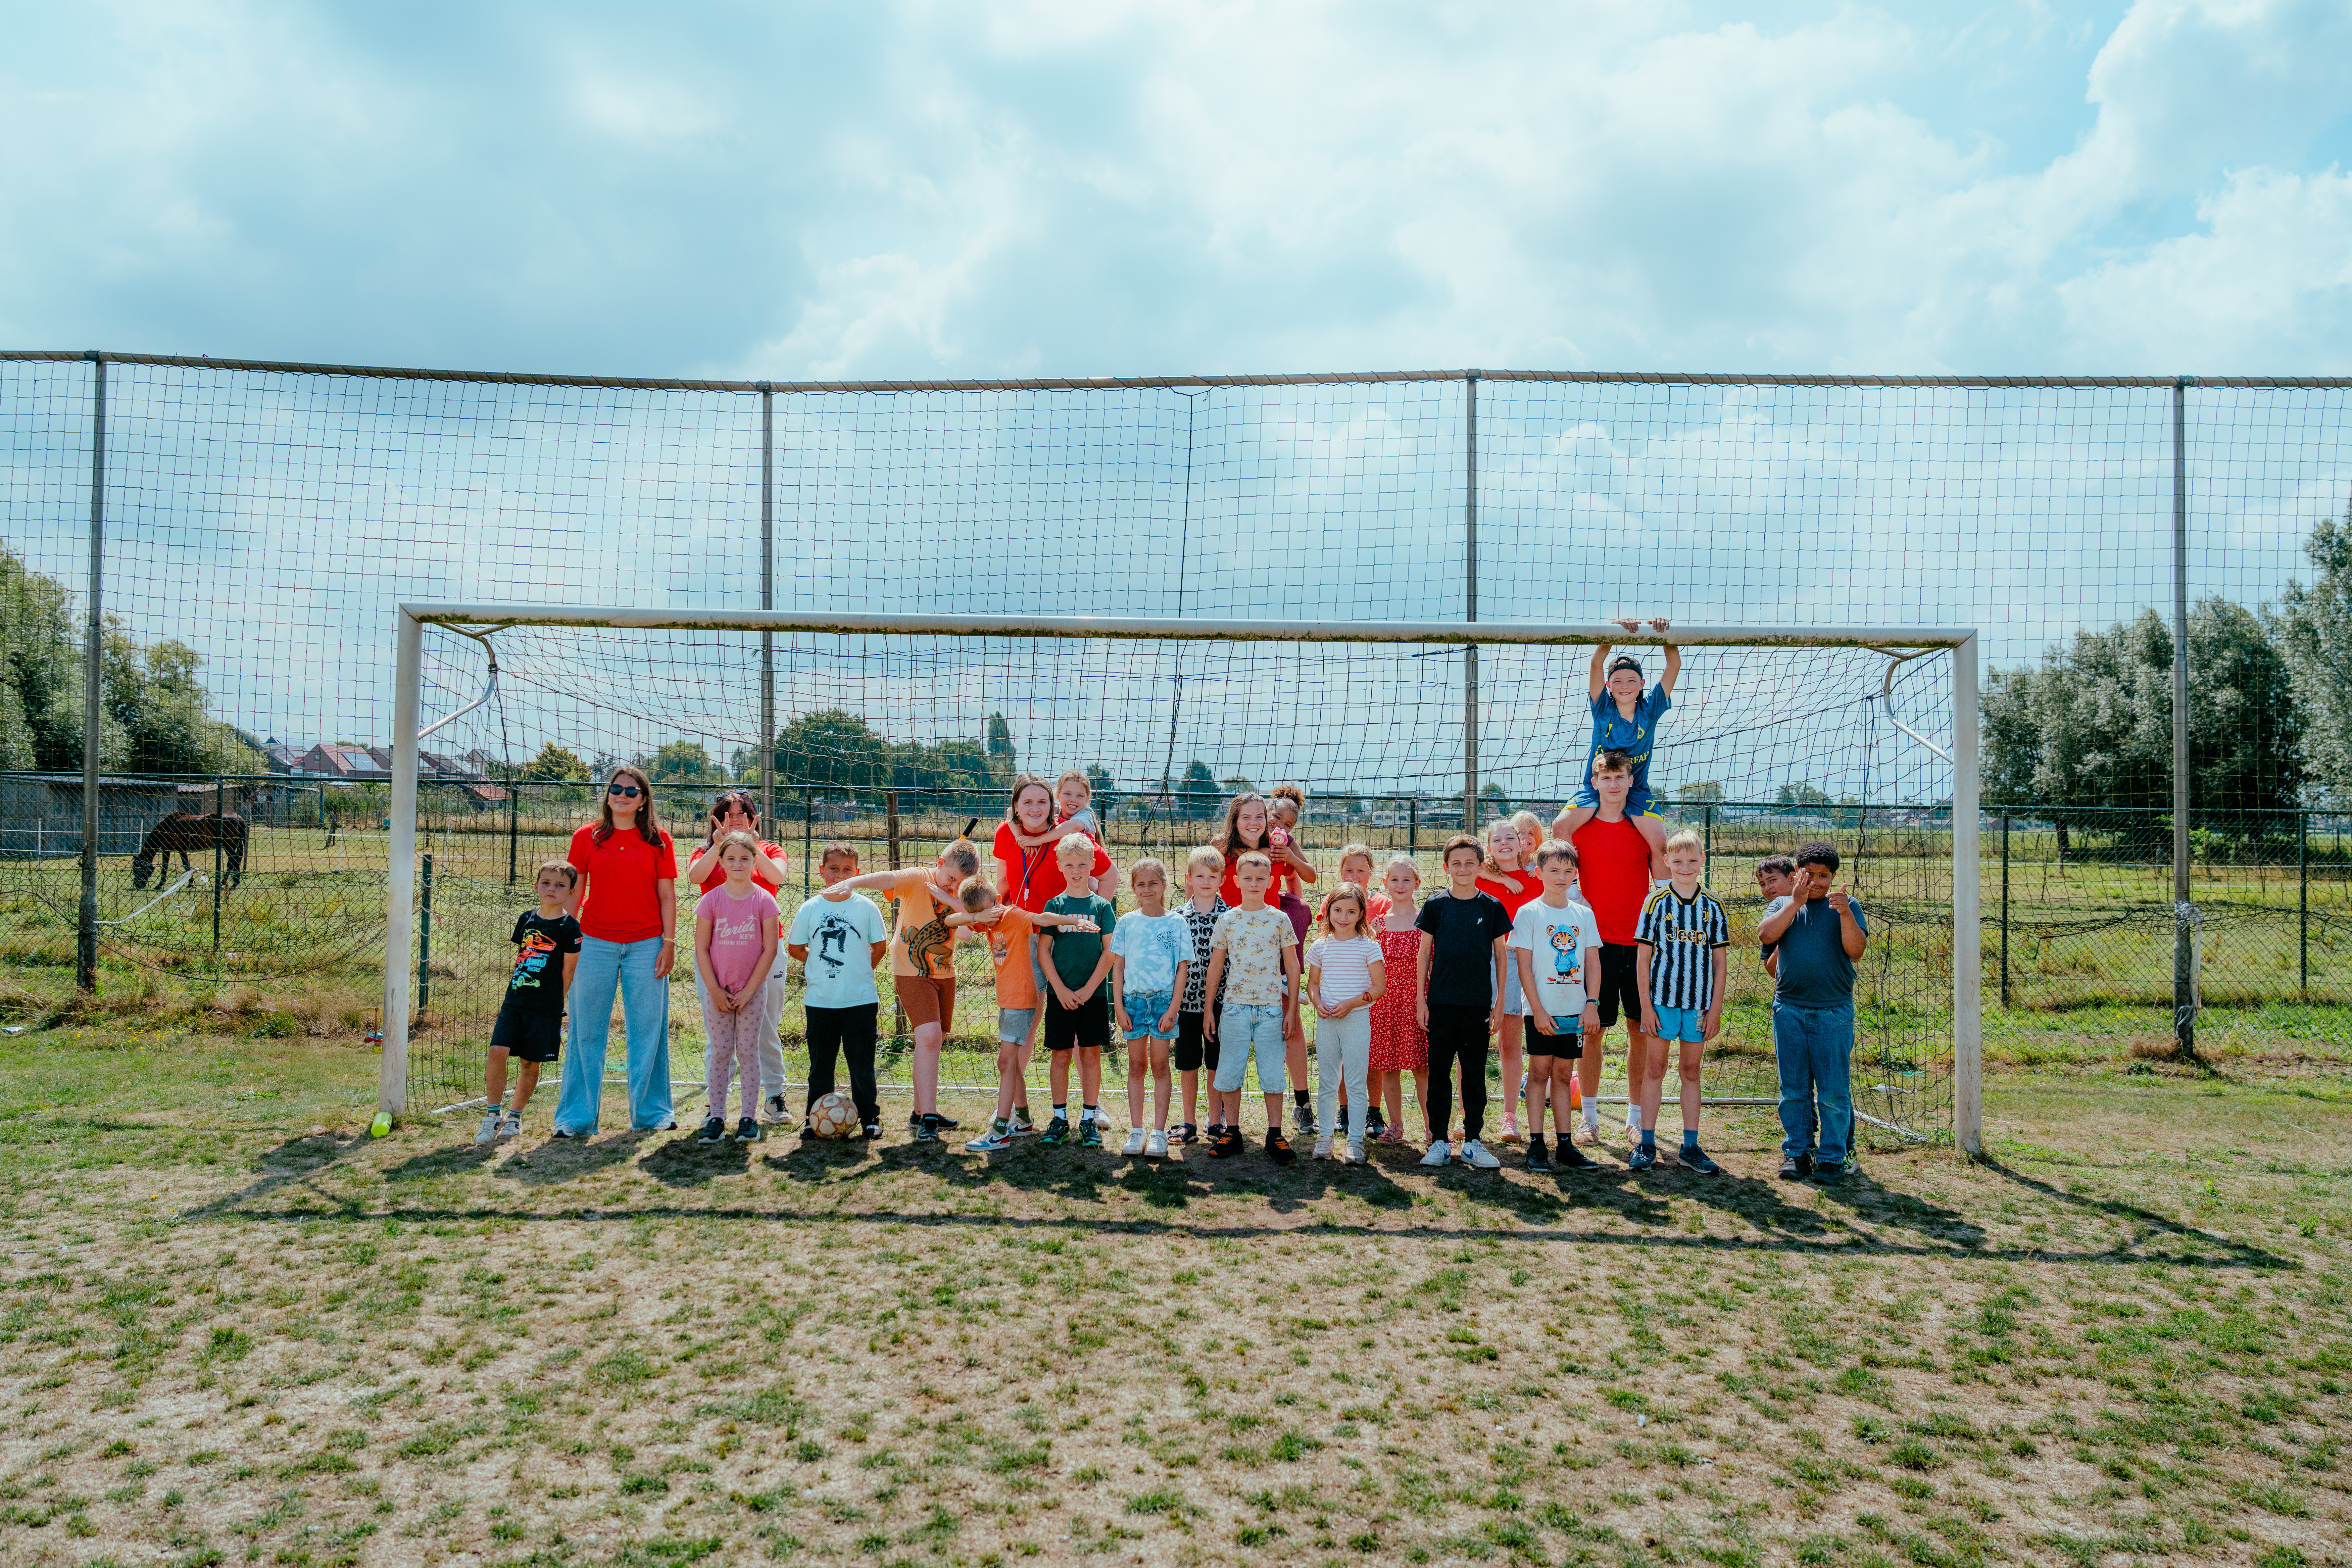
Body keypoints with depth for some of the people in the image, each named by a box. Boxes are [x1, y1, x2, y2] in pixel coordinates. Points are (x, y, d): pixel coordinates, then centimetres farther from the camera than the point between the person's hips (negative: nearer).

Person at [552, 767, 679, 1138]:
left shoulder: (658, 840, 4)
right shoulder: (586, 838, 6)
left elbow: (667, 896, 3)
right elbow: (574, 893, 8)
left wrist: (669, 943, -3)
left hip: (646, 945, 0)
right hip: (595, 943, 1)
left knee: (648, 1030, 4)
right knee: (587, 1031, 5)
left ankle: (651, 1112, 16)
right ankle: (577, 1117, 15)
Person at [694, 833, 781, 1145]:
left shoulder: (764, 900, -5)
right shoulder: (711, 900, -2)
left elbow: (769, 950, -5)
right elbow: (701, 948, -1)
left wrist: (748, 991, -8)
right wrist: (715, 990, -6)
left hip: (752, 990, -1)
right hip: (719, 991, 1)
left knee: (748, 1051, 4)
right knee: (719, 1052, 6)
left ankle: (749, 1118, 10)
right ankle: (716, 1117, 13)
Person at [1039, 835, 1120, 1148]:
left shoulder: (1101, 906, 2)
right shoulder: (1054, 905, 3)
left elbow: (1110, 951, -1)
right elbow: (1043, 950, 1)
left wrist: (1088, 989, -9)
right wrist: (1061, 989, -8)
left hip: (1093, 993, 0)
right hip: (1060, 993, 0)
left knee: (1091, 1053, 3)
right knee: (1061, 1055, 4)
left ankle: (1089, 1119, 11)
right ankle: (1060, 1119, 14)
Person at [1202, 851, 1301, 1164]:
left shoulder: (1280, 920, 1)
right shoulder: (1227, 920, 3)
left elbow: (1292, 966, 5)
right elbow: (1215, 966, 8)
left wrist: (1291, 1010, 2)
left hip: (1271, 1009, -1)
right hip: (1234, 1007, 1)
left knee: (1272, 1073, 3)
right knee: (1230, 1072, 5)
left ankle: (1275, 1136, 13)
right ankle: (1231, 1133, 17)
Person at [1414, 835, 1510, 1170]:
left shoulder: (1492, 907, 2)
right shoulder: (1435, 906, 1)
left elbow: (1500, 955, 7)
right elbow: (1424, 954, 5)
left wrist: (1500, 1001, 4)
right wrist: (1422, 1000, 1)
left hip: (1479, 1004, 0)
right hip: (1442, 1003, 0)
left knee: (1475, 1074, 7)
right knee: (1438, 1073, 4)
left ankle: (1473, 1142, 16)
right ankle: (1440, 1141, 13)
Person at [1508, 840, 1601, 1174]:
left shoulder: (1584, 914, 7)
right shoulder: (1529, 913, -4)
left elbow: (1593, 962, 8)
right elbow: (1524, 965, -7)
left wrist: (1592, 1004, -1)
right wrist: (1538, 1009, -11)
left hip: (1575, 1009, 3)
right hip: (1542, 1009, -3)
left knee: (1563, 1074, 9)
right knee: (1539, 1072, 2)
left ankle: (1566, 1144, 15)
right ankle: (1536, 1144, 7)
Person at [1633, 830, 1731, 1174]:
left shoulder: (1713, 907, 3)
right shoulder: (1656, 903, -3)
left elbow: (1719, 961, 6)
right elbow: (1643, 958, -2)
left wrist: (1716, 1007, 1)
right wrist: (1646, 1005, -6)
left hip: (1699, 1002, 2)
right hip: (1662, 999, -2)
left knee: (1692, 1071, 10)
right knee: (1656, 1069, 5)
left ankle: (1691, 1147, 17)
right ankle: (1647, 1145, 12)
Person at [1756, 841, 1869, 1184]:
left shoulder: (1847, 905, 7)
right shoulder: (1783, 904, 11)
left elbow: (1856, 951, -5)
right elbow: (1765, 935, -7)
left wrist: (1845, 914, -18)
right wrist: (1796, 902, -10)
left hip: (1834, 1012, -2)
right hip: (1789, 1009, 2)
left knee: (1833, 1091, 0)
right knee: (1793, 1088, 7)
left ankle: (1833, 1156, 11)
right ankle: (1796, 1152, 17)